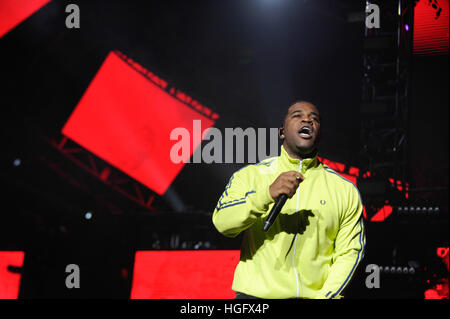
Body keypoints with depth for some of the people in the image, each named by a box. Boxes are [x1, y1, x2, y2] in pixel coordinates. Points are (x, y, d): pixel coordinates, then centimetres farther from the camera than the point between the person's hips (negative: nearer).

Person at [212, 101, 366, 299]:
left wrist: (324, 296, -6)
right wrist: (267, 194, -19)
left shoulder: (345, 190, 10)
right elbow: (222, 222, -6)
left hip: (315, 294, 2)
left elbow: (349, 252, 8)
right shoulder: (251, 175, 7)